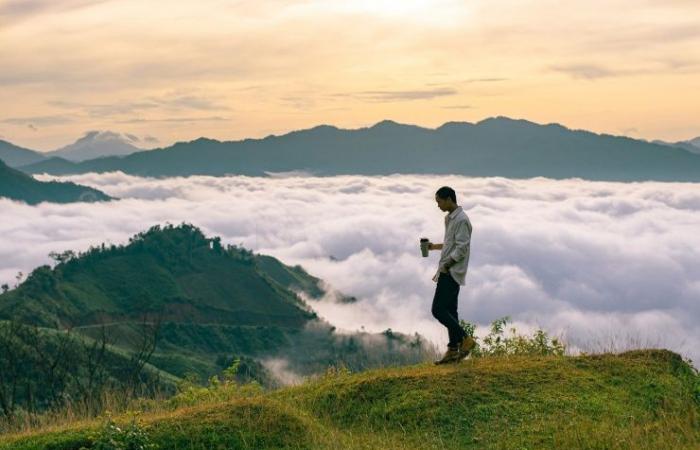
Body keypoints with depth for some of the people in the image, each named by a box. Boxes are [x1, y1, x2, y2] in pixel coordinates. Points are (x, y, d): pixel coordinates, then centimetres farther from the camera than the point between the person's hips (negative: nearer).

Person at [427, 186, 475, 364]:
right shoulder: (449, 218, 15)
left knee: (438, 310, -11)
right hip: (448, 272, 10)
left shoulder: (461, 220, -15)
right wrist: (435, 246, 14)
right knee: (449, 310, 9)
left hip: (452, 272, -10)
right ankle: (453, 350, 12)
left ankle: (465, 339, -5)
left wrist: (445, 265, -18)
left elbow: (461, 248, -20)